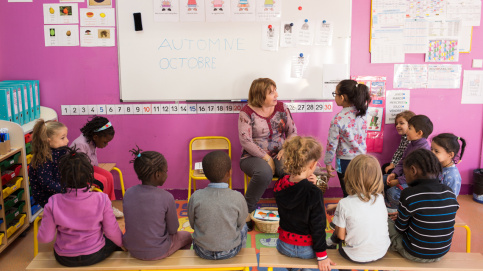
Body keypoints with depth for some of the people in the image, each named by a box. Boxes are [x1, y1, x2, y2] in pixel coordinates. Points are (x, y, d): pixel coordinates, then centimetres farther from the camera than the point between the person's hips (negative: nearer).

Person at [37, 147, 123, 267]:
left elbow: (44, 238, -11)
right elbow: (112, 231, -12)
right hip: (94, 256, -2)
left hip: (65, 259, 2)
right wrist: (124, 244, 9)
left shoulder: (53, 203, -20)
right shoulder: (101, 200, -22)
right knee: (114, 241, 29)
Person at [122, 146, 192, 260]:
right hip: (157, 253, -5)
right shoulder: (166, 198, -22)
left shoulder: (128, 193, -9)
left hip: (132, 250, 5)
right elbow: (173, 230, -10)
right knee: (187, 236, 25)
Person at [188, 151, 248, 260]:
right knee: (244, 228, 30)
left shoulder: (196, 197, -18)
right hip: (230, 252, 0)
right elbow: (240, 224, -5)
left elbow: (192, 224, -4)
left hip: (202, 252, 1)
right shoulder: (237, 198, -20)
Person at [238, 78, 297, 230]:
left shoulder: (281, 107, 7)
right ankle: (247, 211, -16)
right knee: (264, 173, -37)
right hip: (254, 156, -3)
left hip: (278, 155, 4)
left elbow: (292, 131, 9)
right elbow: (245, 141, -13)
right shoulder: (247, 112, -6)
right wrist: (266, 158, -17)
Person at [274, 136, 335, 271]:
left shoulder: (279, 185, -11)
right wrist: (322, 256, -8)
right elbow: (318, 226, -19)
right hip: (306, 249, -4)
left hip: (284, 246, 4)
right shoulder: (314, 193, -25)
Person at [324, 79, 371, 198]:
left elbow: (332, 144, -14)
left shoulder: (338, 119, -19)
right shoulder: (362, 114, 0)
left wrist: (328, 163, -2)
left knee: (348, 195, 6)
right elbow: (363, 137, 11)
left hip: (345, 162, -6)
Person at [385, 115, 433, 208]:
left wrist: (398, 181, -22)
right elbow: (402, 161, 15)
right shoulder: (411, 144, 7)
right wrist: (394, 174, -3)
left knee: (393, 192, -29)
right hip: (404, 175, 10)